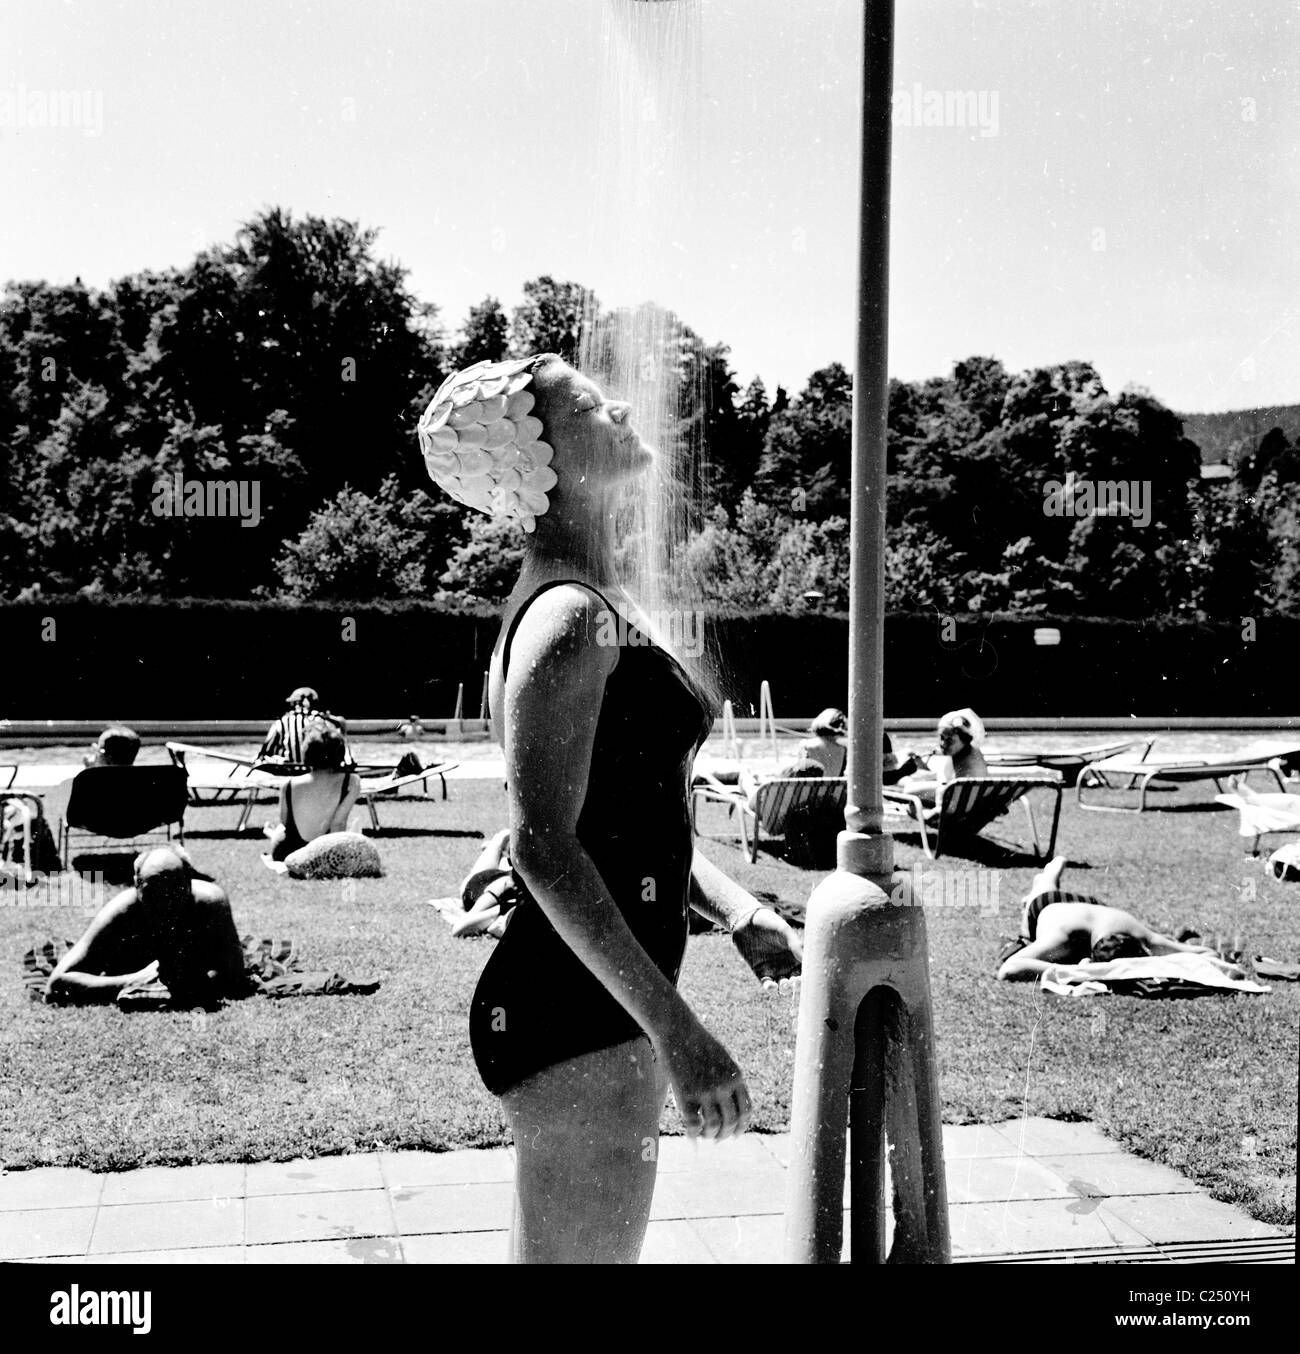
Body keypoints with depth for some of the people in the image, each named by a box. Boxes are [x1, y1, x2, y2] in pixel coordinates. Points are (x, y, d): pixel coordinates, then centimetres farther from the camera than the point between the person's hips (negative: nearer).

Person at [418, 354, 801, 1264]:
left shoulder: (600, 607, 14)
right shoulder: (570, 617, -17)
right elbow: (545, 848, -24)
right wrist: (675, 1027, -25)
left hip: (610, 1004, 10)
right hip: (578, 1015, -10)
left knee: (574, 1253, 20)